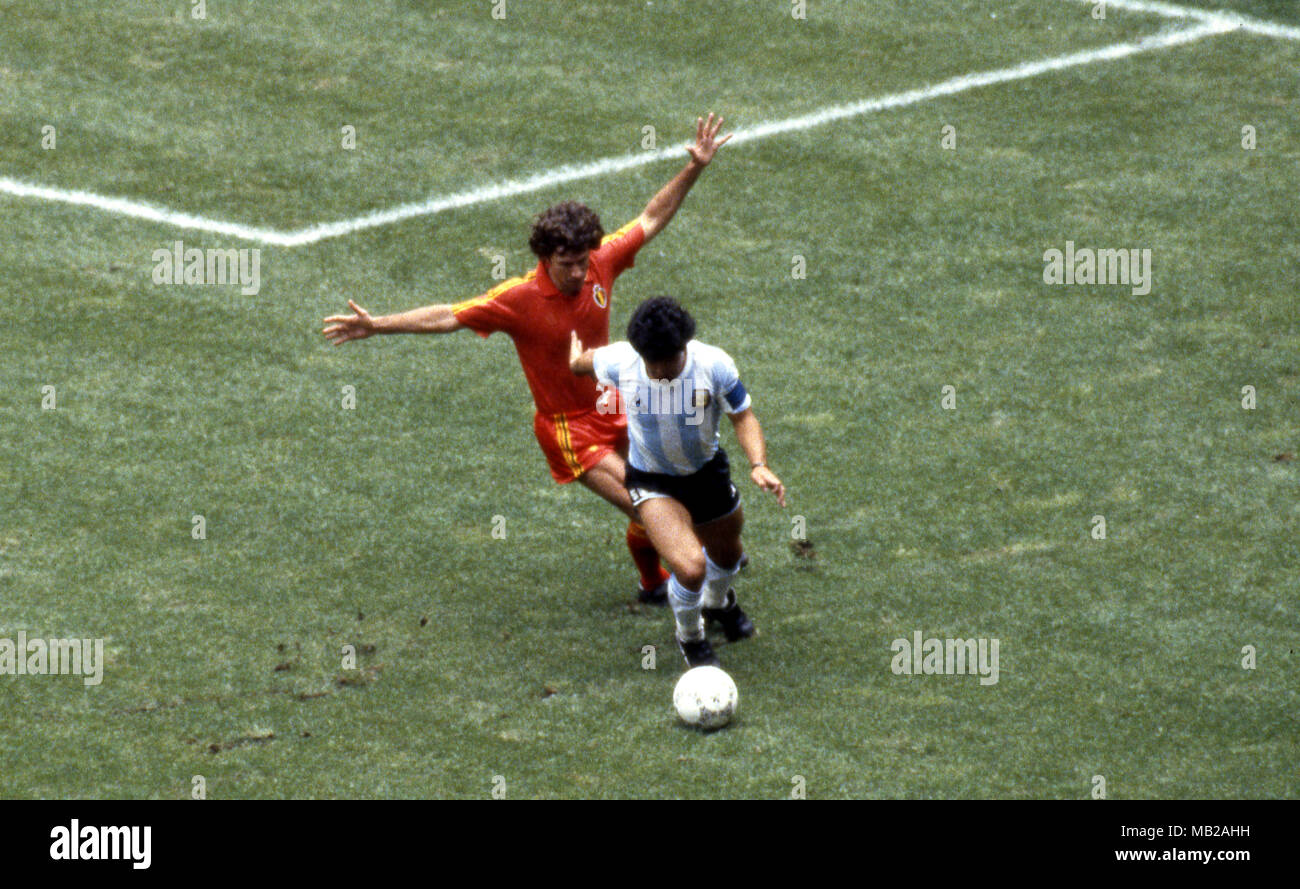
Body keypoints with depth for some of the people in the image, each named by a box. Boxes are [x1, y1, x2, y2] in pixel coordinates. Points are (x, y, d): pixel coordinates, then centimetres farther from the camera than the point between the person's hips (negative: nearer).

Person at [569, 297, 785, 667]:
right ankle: (690, 639, 10)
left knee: (726, 554, 26)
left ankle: (719, 603, 65)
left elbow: (743, 417, -13)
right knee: (691, 567, -23)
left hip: (706, 470, 3)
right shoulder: (618, 363, -26)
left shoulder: (714, 365, -26)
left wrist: (759, 464, -28)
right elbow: (583, 362, -1)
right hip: (652, 481, -3)